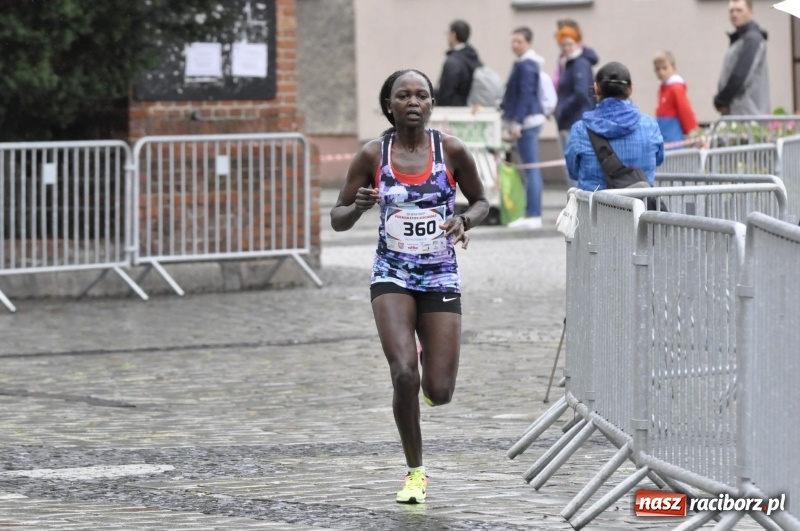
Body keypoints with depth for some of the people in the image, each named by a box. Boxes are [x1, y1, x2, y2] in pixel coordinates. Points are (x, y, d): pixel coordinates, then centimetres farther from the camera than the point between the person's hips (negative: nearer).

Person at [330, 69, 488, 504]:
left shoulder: (451, 151, -5)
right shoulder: (373, 155, -5)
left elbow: (481, 201, 10)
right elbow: (337, 220, 2)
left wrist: (465, 221, -12)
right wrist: (359, 206, -21)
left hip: (441, 278, 1)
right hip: (392, 276, -1)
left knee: (439, 393, -5)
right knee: (404, 375, -20)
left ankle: (430, 366, 35)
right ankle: (415, 472, 0)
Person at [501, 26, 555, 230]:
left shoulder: (526, 66, -12)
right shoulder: (529, 64, 17)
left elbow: (525, 96, -19)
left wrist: (517, 123, -20)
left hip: (527, 121, -10)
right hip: (531, 120, 10)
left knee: (530, 169, -10)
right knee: (531, 169, 11)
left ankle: (533, 215, -11)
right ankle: (533, 215, 13)